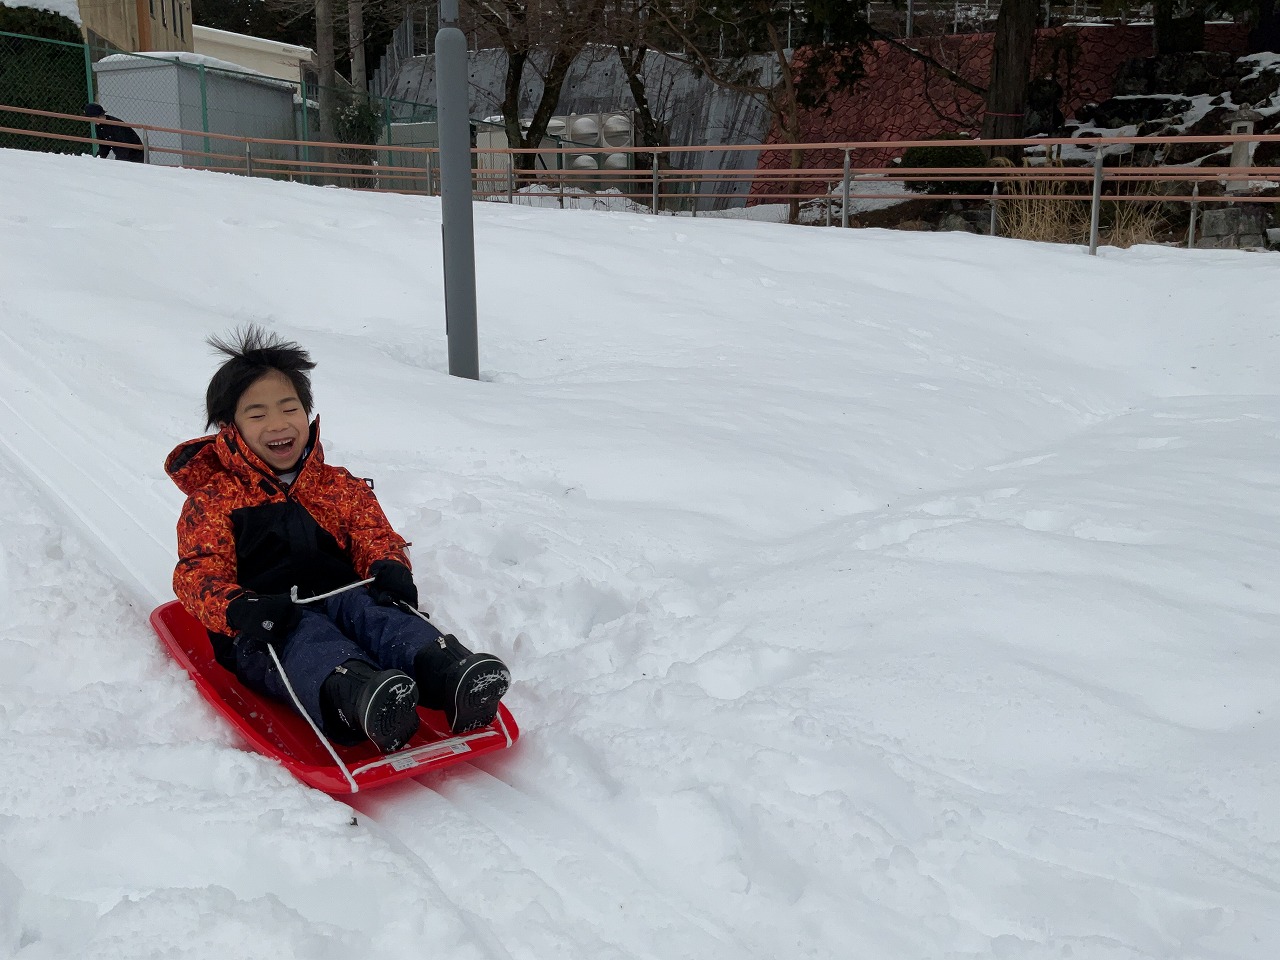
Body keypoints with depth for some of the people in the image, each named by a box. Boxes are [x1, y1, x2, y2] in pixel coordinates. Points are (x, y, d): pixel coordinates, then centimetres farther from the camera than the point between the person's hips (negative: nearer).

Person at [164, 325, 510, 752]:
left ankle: (444, 669, -62)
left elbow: (374, 536, 14)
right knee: (306, 636, -38)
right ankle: (355, 693, -71)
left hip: (341, 597, 3)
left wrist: (388, 567, -14)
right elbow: (198, 575, 2)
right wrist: (239, 608, -23)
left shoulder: (341, 488, 26)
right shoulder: (211, 502, 15)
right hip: (265, 630, -2)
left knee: (374, 611, -33)